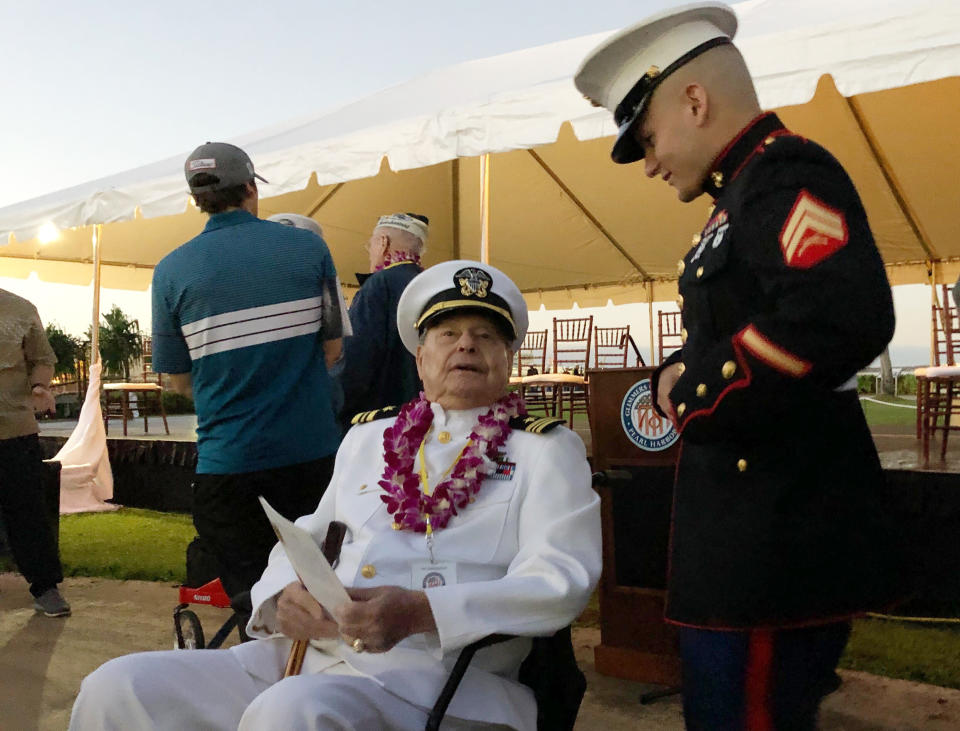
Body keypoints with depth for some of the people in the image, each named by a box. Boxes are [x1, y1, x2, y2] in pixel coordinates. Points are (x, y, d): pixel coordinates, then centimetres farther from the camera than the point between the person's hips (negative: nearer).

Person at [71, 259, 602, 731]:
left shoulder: (547, 450, 6)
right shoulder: (368, 437, 21)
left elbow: (562, 582, -7)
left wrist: (418, 613, -20)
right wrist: (284, 595, -4)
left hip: (434, 678, -4)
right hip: (304, 655, 5)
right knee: (117, 688, -12)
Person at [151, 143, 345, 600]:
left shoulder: (172, 270, -4)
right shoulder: (309, 247, -3)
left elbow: (180, 379, 3)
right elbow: (332, 348, 5)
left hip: (229, 463, -1)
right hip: (312, 454, 2)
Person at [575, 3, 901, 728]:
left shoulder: (789, 173, -13)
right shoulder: (744, 194, 17)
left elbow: (841, 320, -31)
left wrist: (695, 396, -19)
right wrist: (675, 375, 2)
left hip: (780, 544, -10)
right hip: (747, 533, 10)